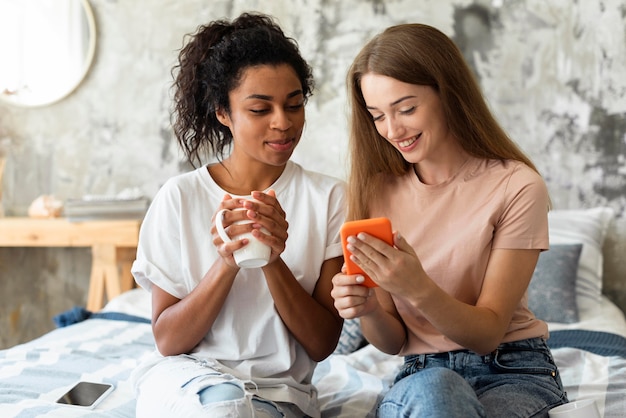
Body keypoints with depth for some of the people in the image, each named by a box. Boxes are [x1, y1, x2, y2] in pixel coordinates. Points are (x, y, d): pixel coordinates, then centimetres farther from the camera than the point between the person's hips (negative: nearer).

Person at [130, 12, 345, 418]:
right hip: (187, 378, 1)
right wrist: (226, 263, -20)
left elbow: (323, 344, -4)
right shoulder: (180, 196, -3)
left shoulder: (329, 197, -3)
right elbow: (168, 341, -4)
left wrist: (273, 262, -21)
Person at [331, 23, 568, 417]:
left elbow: (488, 333, -9)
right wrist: (367, 310, -19)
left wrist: (419, 290, -28)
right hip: (421, 376, 2)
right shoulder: (378, 192, 3)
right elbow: (393, 341, 4)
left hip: (514, 373, -1)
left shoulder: (517, 186, -9)